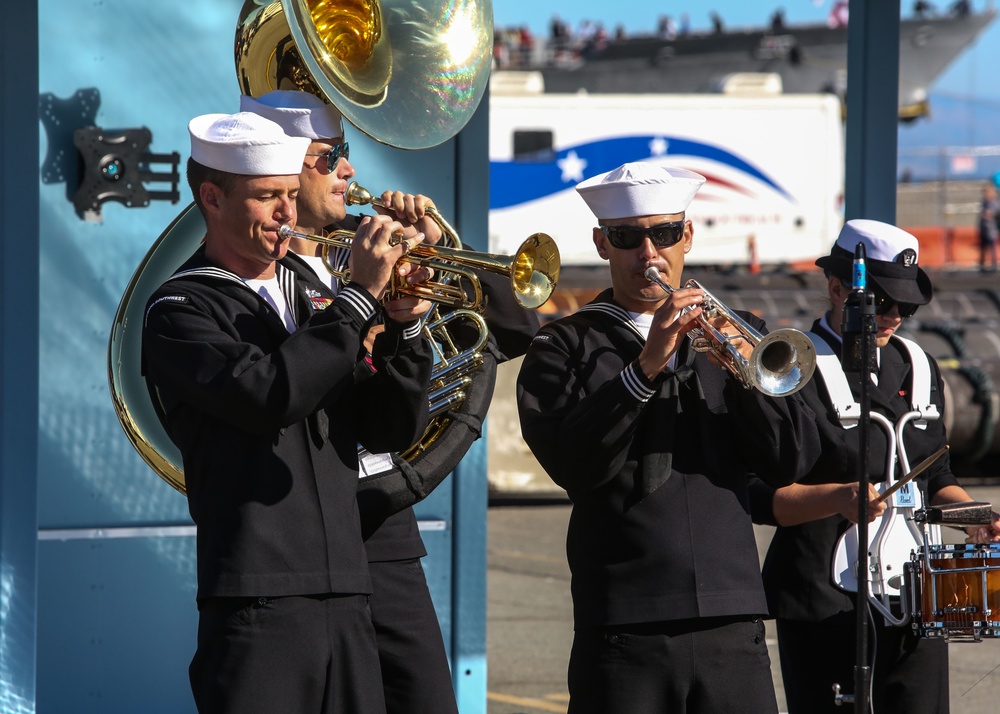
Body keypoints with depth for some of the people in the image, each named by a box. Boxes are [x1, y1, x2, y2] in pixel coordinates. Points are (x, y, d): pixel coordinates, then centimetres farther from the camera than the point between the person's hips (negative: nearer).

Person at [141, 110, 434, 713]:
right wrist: (360, 297, -15)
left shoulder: (310, 301, 20)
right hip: (258, 600, -6)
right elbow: (271, 394, -19)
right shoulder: (180, 311, -1)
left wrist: (403, 327, -1)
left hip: (347, 598, 6)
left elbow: (393, 431, 14)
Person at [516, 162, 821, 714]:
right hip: (624, 629, -3)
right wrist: (645, 365, -18)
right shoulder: (564, 347, 6)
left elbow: (794, 454, 4)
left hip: (732, 626, 3)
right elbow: (572, 464, -11)